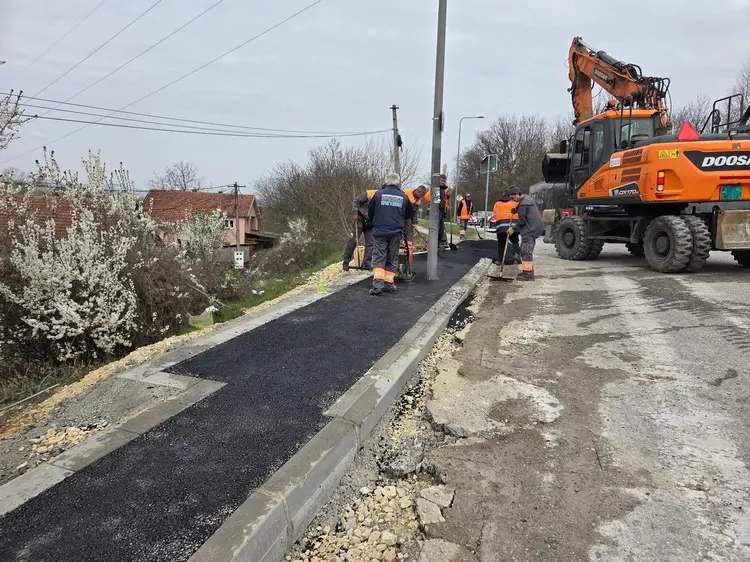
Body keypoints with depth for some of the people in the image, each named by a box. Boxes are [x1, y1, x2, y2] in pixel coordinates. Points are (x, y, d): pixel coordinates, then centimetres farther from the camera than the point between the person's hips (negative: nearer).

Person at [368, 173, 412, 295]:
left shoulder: (379, 194, 0)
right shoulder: (403, 197, 6)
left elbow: (370, 212, 9)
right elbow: (410, 213, 20)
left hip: (379, 232, -1)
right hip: (396, 233, 1)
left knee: (378, 258, 1)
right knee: (392, 260, 12)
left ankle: (378, 284, -11)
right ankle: (389, 284, 13)